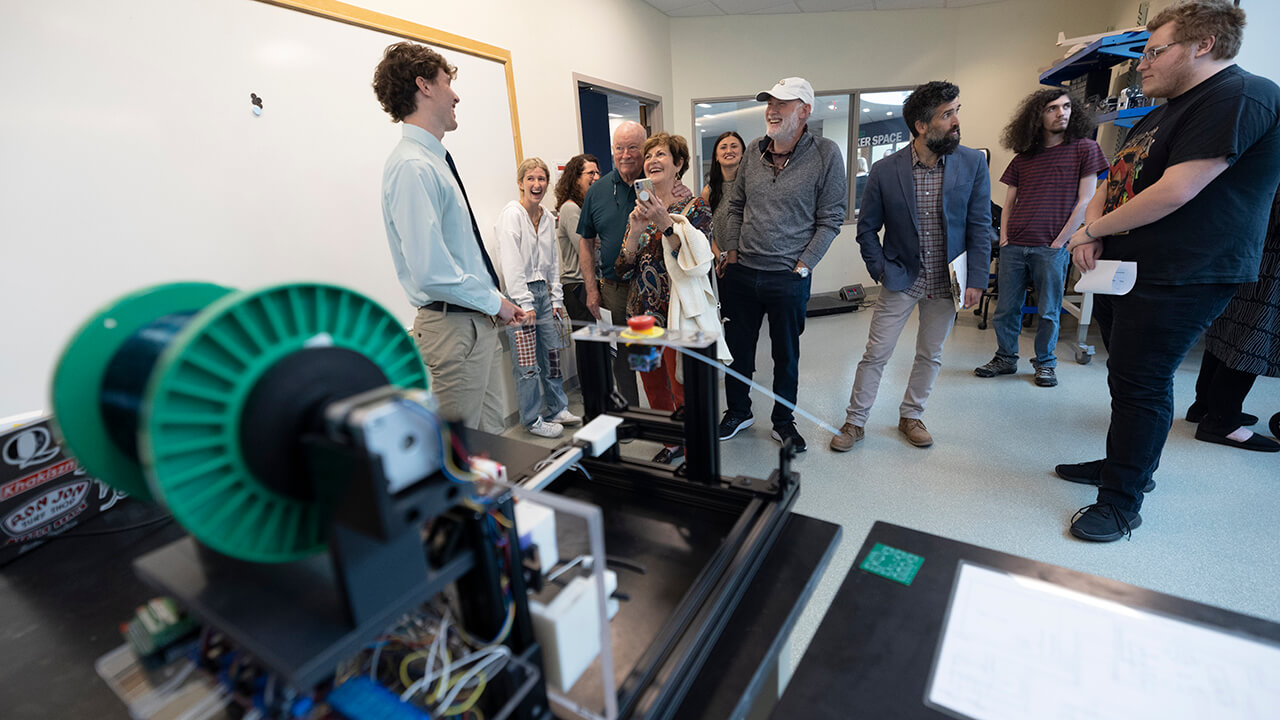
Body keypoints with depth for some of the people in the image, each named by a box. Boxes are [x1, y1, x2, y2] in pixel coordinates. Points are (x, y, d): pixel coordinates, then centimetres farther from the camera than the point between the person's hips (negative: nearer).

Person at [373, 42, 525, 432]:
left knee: (490, 437, 19)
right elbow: (430, 272, -25)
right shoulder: (412, 167, -16)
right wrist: (495, 303, -13)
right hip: (453, 327, -9)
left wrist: (497, 302, 11)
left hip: (479, 320, 9)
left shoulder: (434, 161, 15)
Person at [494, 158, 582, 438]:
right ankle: (532, 419, 13)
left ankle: (557, 409, 28)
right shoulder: (511, 214, -9)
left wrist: (557, 299, 12)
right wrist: (525, 304, -17)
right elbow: (511, 263, -14)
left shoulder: (548, 218, 13)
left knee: (552, 354, 12)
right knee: (527, 362, -2)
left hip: (542, 290, 7)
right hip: (519, 292, -7)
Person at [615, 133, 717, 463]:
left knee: (683, 391, 0)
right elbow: (623, 271, 3)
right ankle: (672, 443, 39)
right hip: (642, 314, 6)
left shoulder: (695, 208, -5)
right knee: (654, 387, 16)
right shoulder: (639, 210, 9)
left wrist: (665, 224, -26)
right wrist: (635, 232, -12)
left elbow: (696, 263, -19)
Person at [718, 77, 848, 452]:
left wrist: (802, 266, -10)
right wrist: (731, 251, 4)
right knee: (737, 348, 12)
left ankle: (783, 421, 30)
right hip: (740, 273, 4)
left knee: (786, 354, 11)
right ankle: (738, 412, 33)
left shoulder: (826, 154, -6)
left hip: (789, 278, -3)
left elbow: (831, 219, -5)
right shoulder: (753, 151, 6)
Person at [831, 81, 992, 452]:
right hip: (901, 280, -2)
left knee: (930, 355, 14)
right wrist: (881, 270, -8)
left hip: (947, 281, 3)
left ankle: (910, 416, 33)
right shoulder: (885, 170, -10)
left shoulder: (973, 163, -4)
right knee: (875, 354, 2)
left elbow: (979, 226, -1)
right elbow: (866, 228, 0)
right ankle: (855, 421, 17)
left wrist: (976, 279, -6)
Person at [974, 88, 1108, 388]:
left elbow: (1085, 202, -2)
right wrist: (1004, 236, 2)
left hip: (1052, 248, -3)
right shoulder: (1022, 158, 14)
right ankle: (1005, 359, 19)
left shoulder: (1084, 148, 4)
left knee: (1048, 311, 3)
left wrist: (1059, 242, -8)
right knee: (1006, 308, 6)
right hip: (1013, 247, 3)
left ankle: (1045, 363, 17)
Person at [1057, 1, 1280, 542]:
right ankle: (1124, 463, 32)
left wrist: (1093, 231, -10)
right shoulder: (1161, 114, 20)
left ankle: (1122, 501, 5)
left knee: (1140, 384, -6)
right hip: (1122, 270, 9)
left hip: (1177, 279, -9)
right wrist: (1092, 228, -2)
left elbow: (1175, 192, -20)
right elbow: (1114, 181, 18)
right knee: (1129, 377, 16)